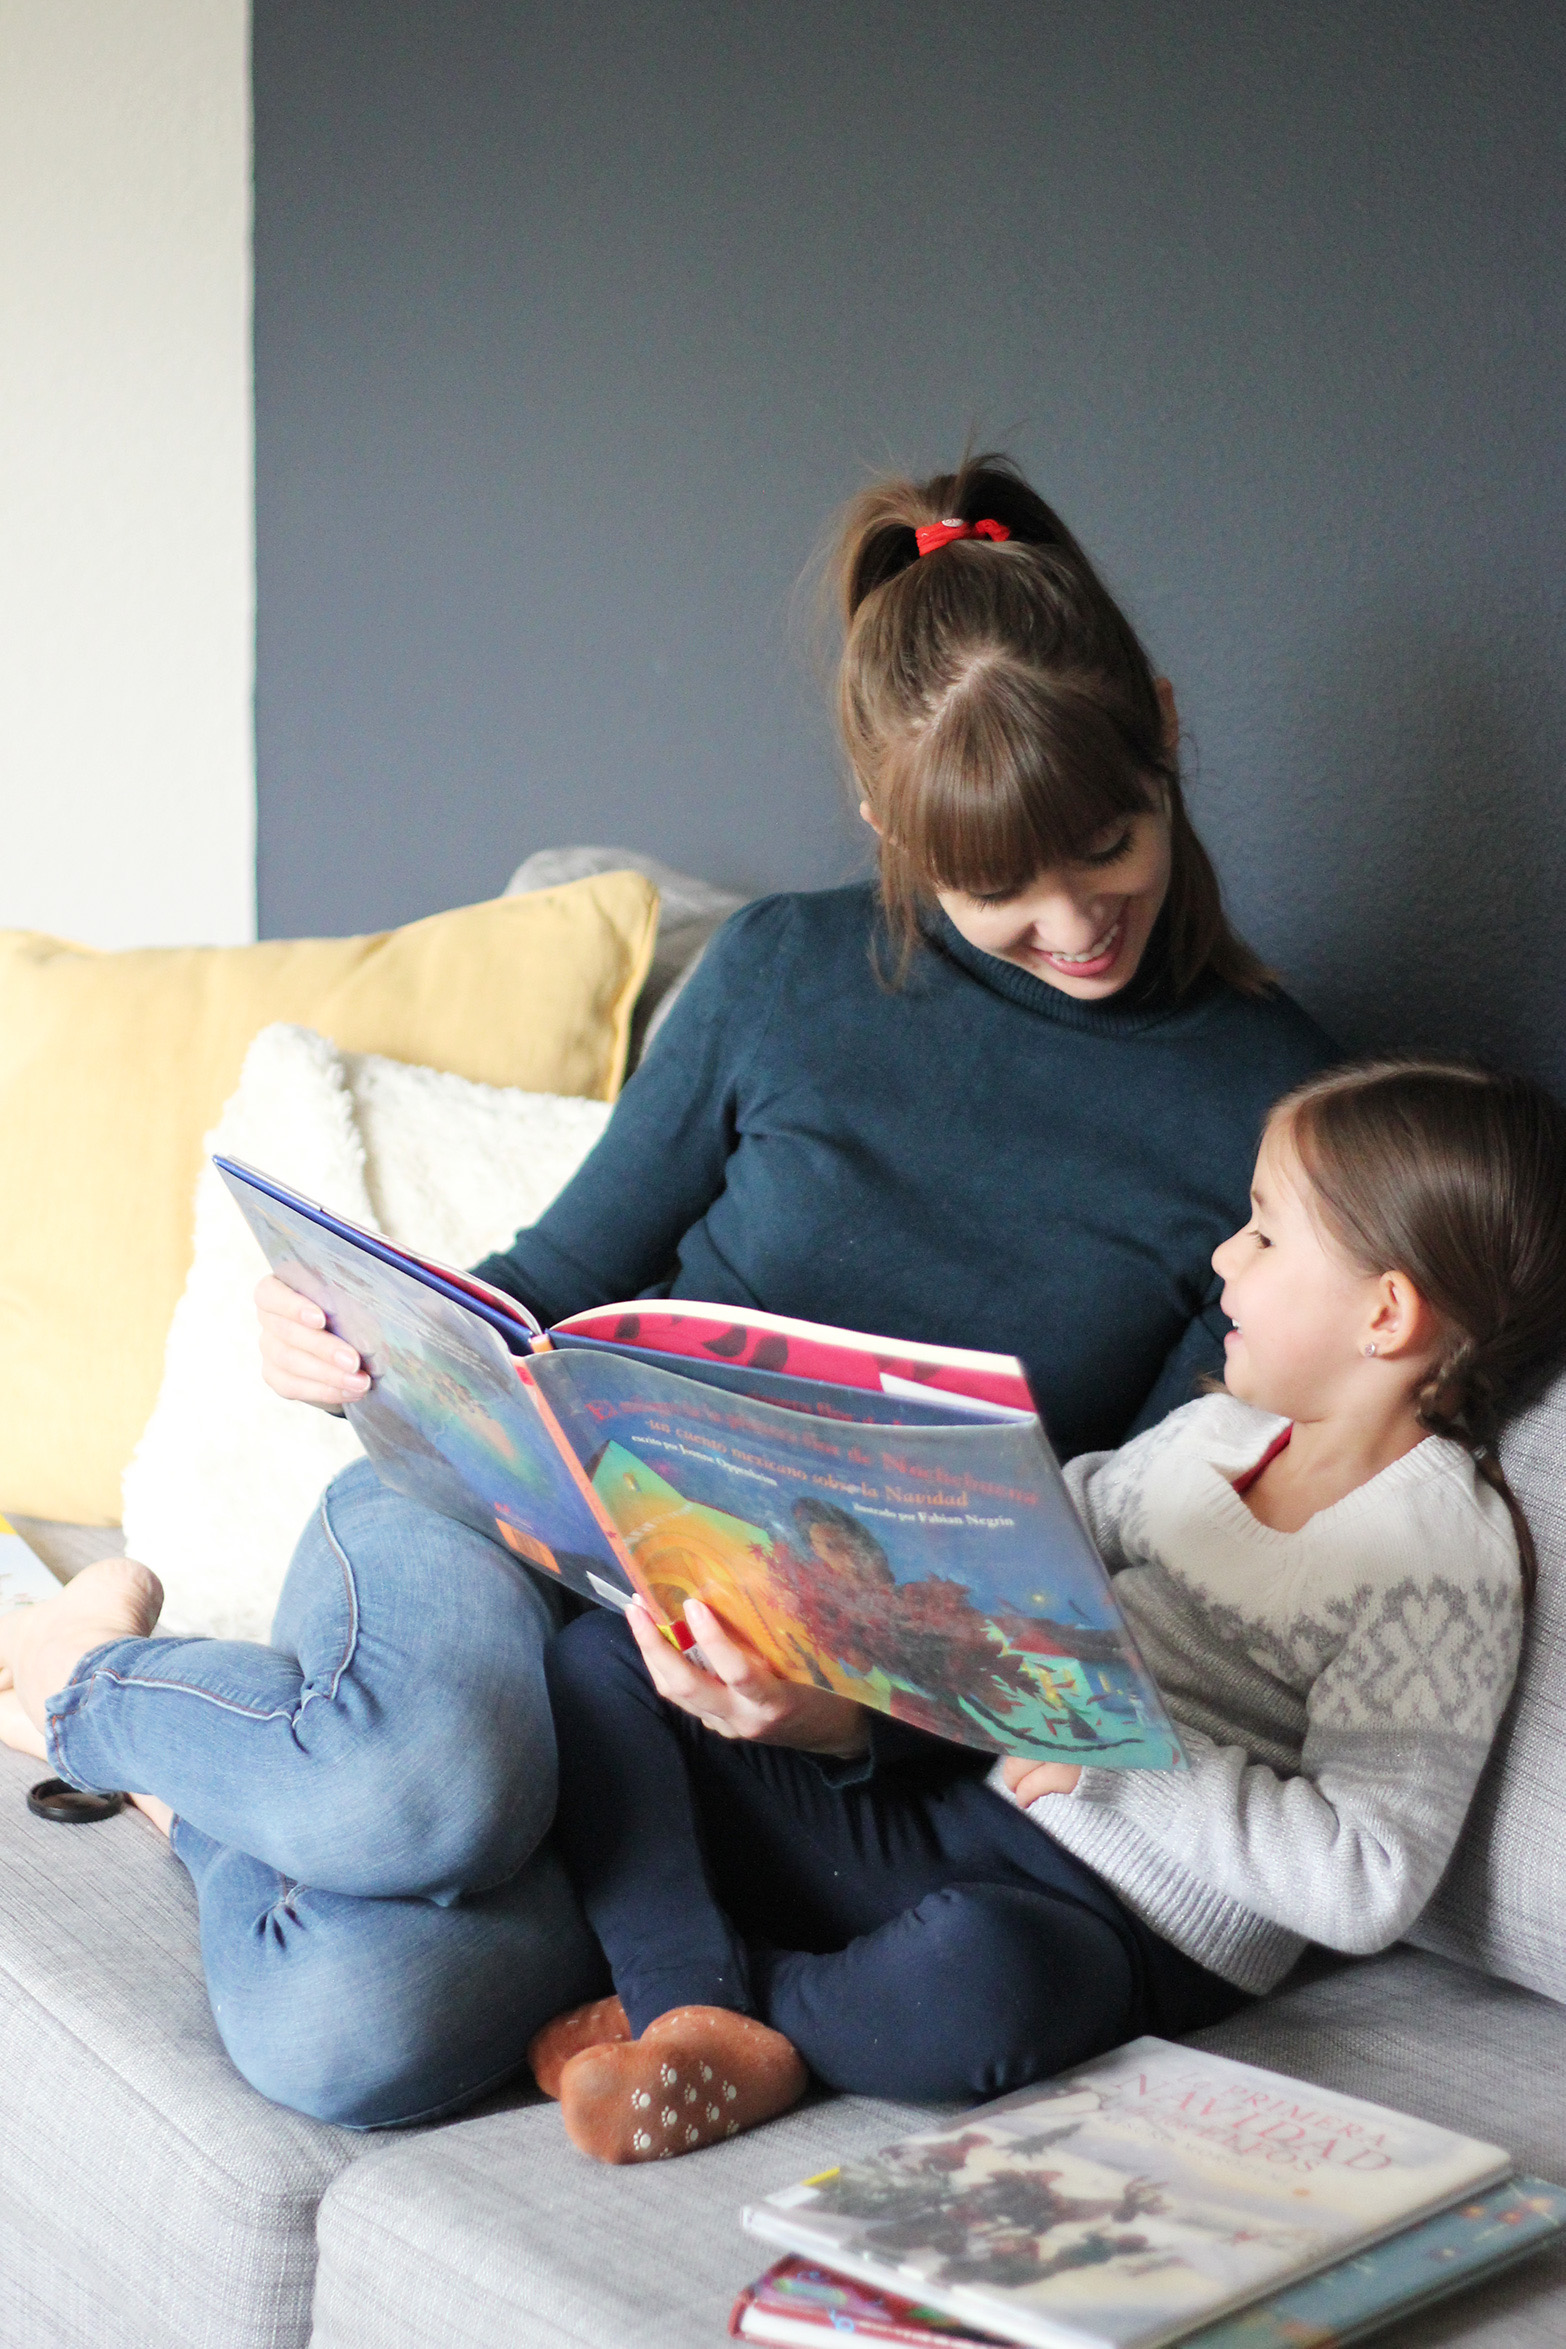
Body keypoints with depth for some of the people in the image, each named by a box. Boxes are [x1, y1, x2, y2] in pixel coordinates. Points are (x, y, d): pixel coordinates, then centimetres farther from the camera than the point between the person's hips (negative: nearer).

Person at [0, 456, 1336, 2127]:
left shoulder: (1271, 1105, -2)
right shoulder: (785, 971, 2)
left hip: (806, 1693, -1)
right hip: (526, 1509, 1)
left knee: (352, 2036, -29)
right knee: (434, 1781, -37)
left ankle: (216, 1779, 4)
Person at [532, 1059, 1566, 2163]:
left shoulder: (1441, 1554, -11)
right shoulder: (1215, 1430, 11)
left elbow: (1371, 1883, -19)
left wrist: (1125, 1748, -22)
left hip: (1133, 1932, -8)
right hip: (949, 1806, 8)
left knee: (974, 1969, -44)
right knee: (600, 1659, 0)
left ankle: (737, 1992, -12)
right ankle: (700, 2017, -19)